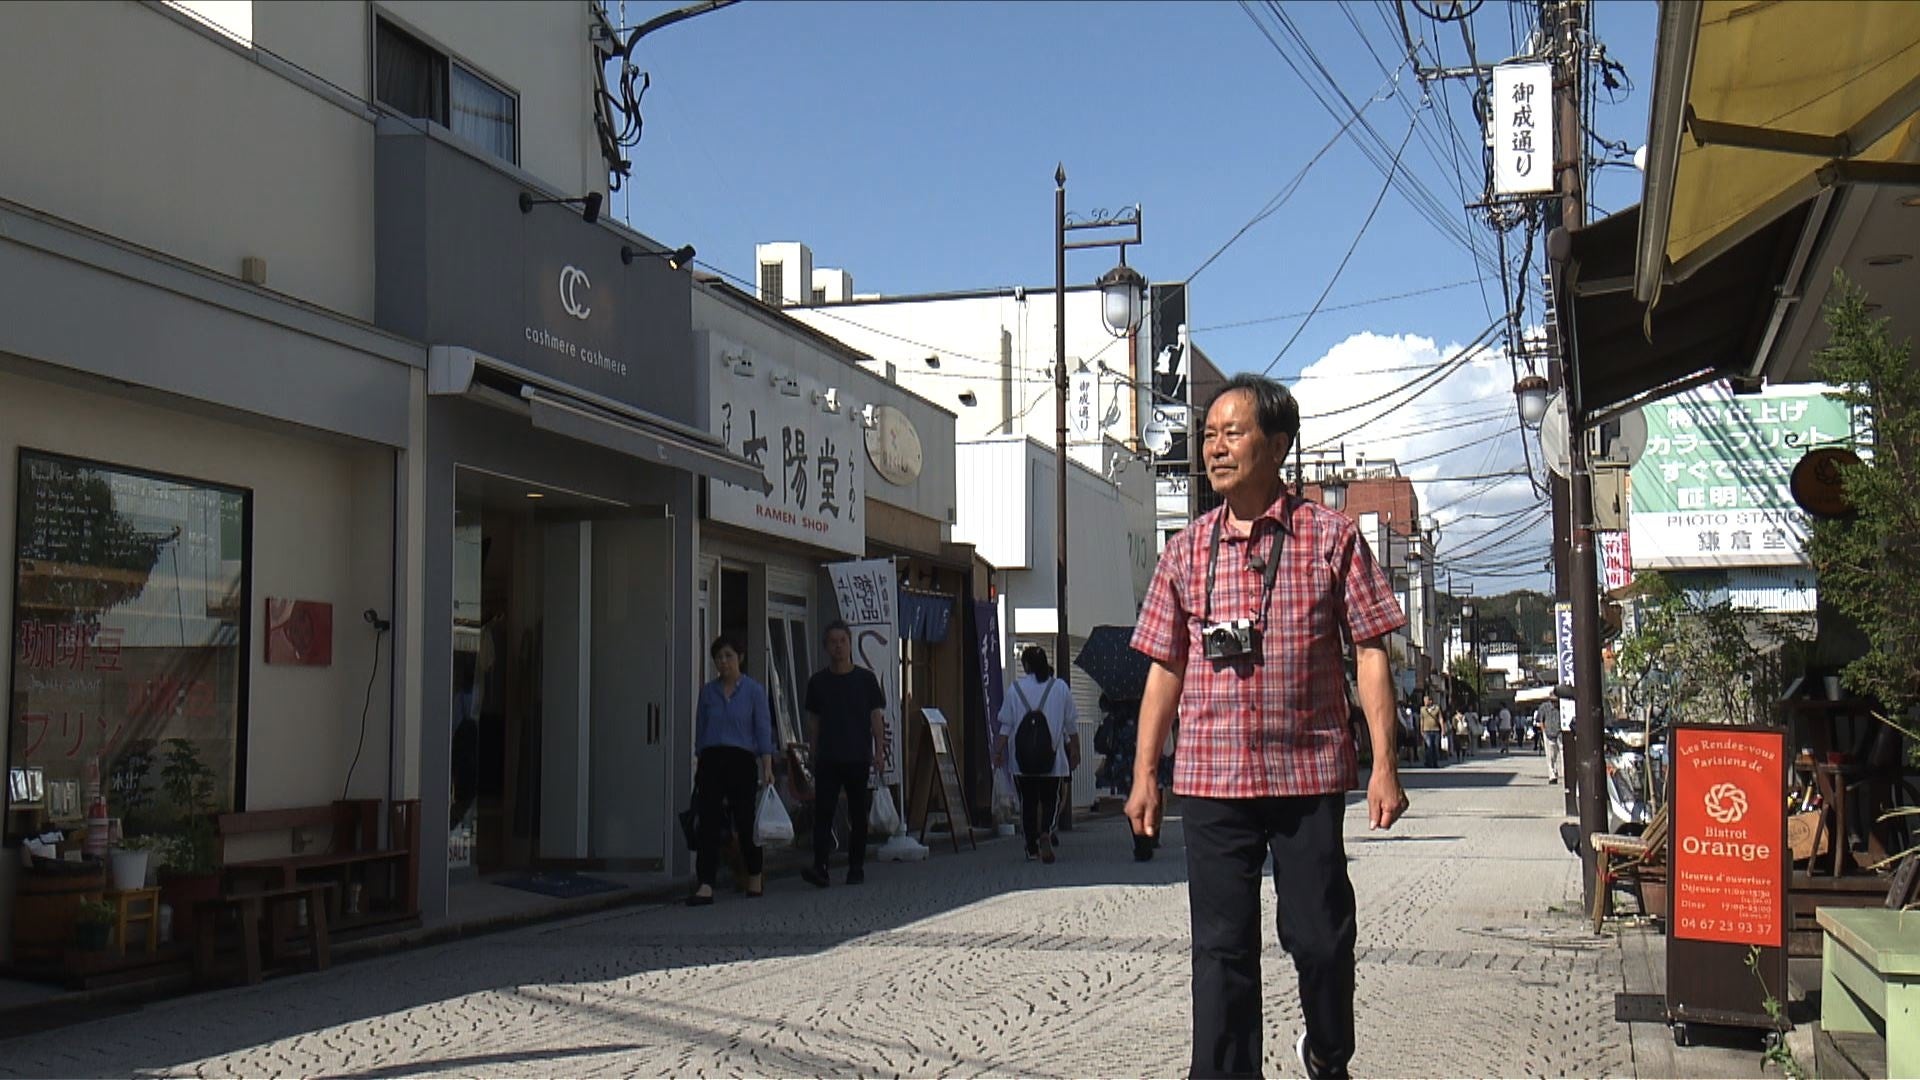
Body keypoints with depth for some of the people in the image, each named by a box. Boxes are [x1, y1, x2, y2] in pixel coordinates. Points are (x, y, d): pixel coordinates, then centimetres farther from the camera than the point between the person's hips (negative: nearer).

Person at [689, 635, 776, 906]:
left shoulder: (754, 690, 1)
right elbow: (700, 731, 16)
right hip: (712, 761, 2)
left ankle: (755, 878, 26)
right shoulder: (708, 691, 10)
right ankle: (706, 887, -10)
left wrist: (767, 767, -10)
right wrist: (700, 765, 13)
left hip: (741, 761, -2)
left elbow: (763, 731, -2)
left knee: (745, 820, 5)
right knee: (709, 824, -6)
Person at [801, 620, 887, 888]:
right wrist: (814, 754, 7)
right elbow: (813, 722, 12)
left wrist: (879, 751, -3)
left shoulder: (865, 679, 5)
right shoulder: (818, 681, 8)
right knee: (822, 813, -10)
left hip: (859, 758, 0)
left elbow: (876, 717, 5)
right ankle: (819, 868, -14)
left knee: (858, 815, 5)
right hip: (827, 760, 0)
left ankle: (856, 868, 14)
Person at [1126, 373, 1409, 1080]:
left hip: (1309, 774, -2)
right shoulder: (1185, 552, 9)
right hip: (1210, 779, 2)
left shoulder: (1331, 538, 1)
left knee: (1319, 936, 5)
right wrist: (1144, 774, 8)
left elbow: (1370, 652, 0)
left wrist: (1384, 765, -7)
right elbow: (1165, 668, 13)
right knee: (1221, 946, 4)